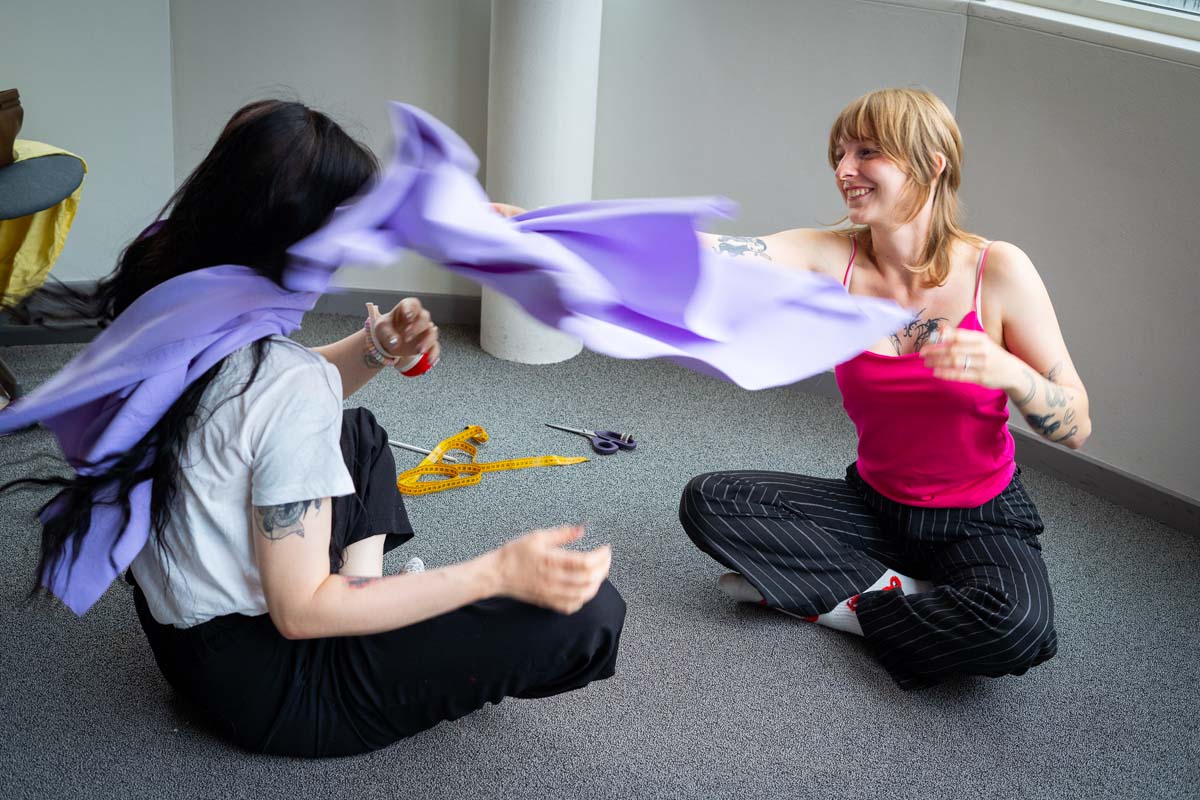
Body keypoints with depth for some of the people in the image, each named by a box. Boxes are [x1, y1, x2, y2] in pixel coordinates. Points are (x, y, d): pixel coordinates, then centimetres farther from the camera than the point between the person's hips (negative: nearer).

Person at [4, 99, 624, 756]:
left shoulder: (162, 295, -3)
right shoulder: (289, 384, -29)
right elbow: (299, 612, -24)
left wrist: (375, 349, -2)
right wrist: (498, 571, -25)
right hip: (259, 682, -9)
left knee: (357, 432, 31)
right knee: (590, 614, -17)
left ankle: (364, 591, 13)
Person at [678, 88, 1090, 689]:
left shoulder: (996, 271, -16)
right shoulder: (832, 259, -9)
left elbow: (1075, 427, -12)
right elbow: (714, 255, -28)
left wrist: (1008, 371, -32)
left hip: (979, 520, -3)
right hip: (874, 502, 3)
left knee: (1019, 627, -35)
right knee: (708, 502, -12)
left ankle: (844, 604, -9)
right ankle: (893, 589, -10)